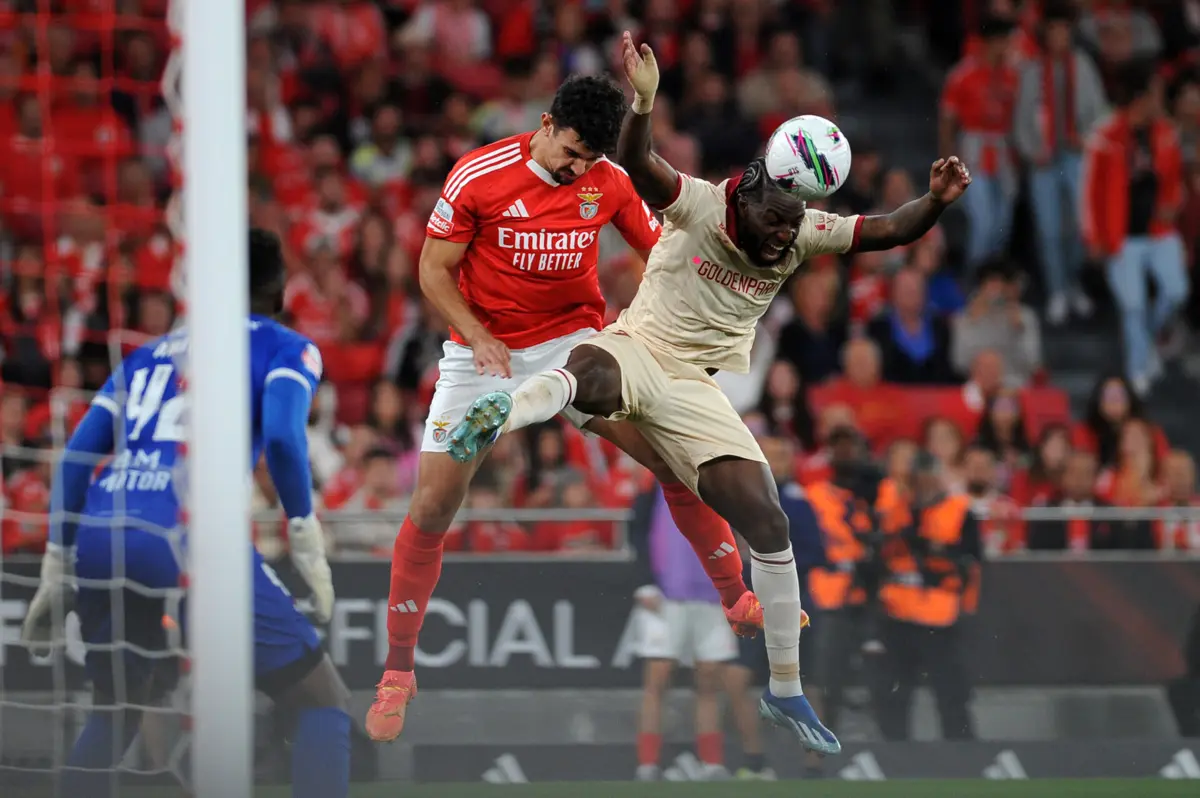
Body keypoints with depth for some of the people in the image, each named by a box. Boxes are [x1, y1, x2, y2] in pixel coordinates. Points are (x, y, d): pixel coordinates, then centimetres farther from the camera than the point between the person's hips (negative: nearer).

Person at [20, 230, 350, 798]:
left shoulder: (149, 353, 27)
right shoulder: (284, 348, 13)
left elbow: (77, 454, 20)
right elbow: (283, 436, -8)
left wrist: (56, 566, 24)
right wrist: (305, 537, -2)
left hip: (99, 540, 5)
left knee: (116, 715, 26)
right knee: (323, 704, 4)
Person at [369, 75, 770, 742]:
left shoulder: (609, 182, -6)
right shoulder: (478, 176, -14)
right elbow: (434, 269, -7)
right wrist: (479, 338, -21)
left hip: (573, 345, 2)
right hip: (484, 351, -2)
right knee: (433, 507, -9)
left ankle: (737, 598, 4)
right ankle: (398, 670, 4)